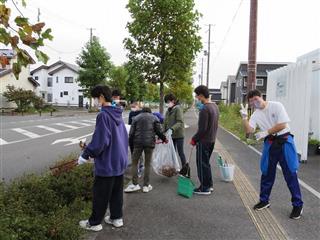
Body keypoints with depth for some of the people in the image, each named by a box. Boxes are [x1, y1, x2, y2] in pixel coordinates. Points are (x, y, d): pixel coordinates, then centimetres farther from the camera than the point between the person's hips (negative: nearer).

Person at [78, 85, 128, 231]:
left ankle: (94, 223, 22)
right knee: (117, 192, 18)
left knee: (100, 195, 7)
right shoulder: (118, 115, 5)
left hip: (106, 164, -8)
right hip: (119, 162, 8)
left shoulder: (103, 115, -20)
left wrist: (85, 155, -10)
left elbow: (99, 142, -23)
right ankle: (116, 218, 31)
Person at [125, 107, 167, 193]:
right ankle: (146, 185, 10)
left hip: (138, 142, 0)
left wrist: (130, 142, 14)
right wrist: (164, 139, 19)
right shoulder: (154, 118, 11)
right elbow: (158, 131, 4)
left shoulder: (136, 118, 12)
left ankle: (135, 184, 2)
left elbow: (132, 132, 5)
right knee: (147, 164, 7)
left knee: (134, 162, 9)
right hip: (149, 143, 0)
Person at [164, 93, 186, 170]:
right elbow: (165, 123, 13)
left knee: (180, 152, 1)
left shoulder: (178, 109, -12)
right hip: (170, 135, 7)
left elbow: (180, 122, -21)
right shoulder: (168, 110, 10)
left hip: (178, 135, -7)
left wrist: (172, 129, -34)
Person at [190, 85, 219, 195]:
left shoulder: (205, 109, -22)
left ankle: (204, 188, 12)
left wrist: (194, 139, -12)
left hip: (204, 141, -9)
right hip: (212, 140, 9)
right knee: (206, 163, 20)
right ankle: (209, 185, 29)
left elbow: (202, 129, -23)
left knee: (202, 164, 3)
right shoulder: (215, 106, 8)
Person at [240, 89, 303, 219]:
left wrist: (265, 132, -13)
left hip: (284, 141, -5)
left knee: (290, 174, -1)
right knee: (267, 173, 11)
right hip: (269, 143, 5)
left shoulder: (276, 106, -8)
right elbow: (249, 130, -4)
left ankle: (298, 205, 13)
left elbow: (282, 125, -14)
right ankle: (264, 200, 27)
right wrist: (244, 117, -14)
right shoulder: (256, 114, 6)